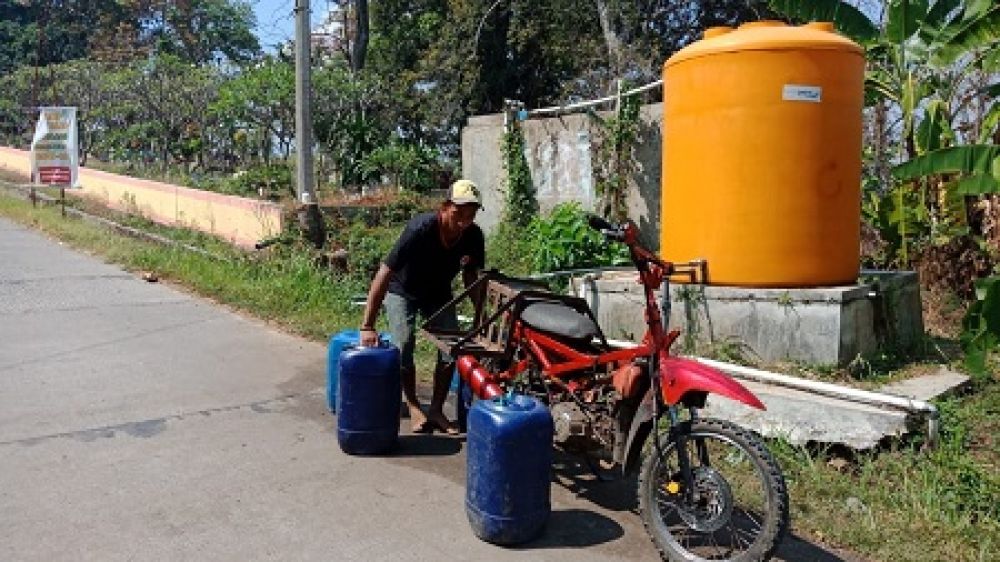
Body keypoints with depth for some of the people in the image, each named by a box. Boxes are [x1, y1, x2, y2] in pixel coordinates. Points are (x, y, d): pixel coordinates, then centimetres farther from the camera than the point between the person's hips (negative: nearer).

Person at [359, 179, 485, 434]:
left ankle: (436, 410, 7)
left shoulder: (473, 236, -22)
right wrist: (367, 327, -39)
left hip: (439, 294, 4)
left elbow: (470, 276, -3)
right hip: (402, 291, -4)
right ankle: (414, 408, 4)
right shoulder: (420, 229, -37)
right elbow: (384, 274, -36)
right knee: (403, 347, -17)